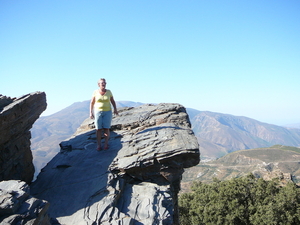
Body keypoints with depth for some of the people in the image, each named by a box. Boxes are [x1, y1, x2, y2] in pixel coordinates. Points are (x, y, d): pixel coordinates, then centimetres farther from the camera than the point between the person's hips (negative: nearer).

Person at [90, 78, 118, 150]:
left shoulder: (108, 92, 0)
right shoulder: (95, 92, -3)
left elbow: (113, 101, 8)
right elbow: (92, 103, 1)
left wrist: (115, 109, -5)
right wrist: (91, 112, -6)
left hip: (107, 112, 1)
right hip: (98, 112, 0)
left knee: (106, 129, -4)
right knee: (98, 129, -2)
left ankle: (106, 144, 8)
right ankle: (98, 145, 6)